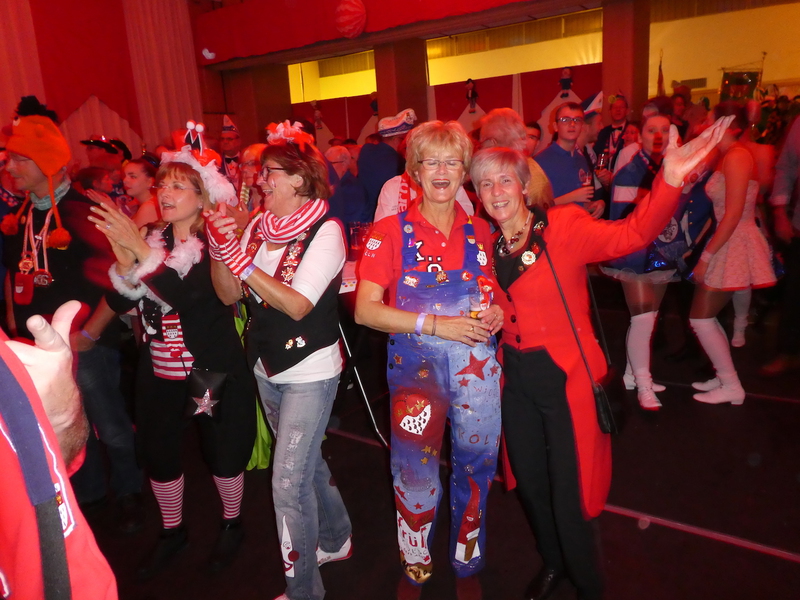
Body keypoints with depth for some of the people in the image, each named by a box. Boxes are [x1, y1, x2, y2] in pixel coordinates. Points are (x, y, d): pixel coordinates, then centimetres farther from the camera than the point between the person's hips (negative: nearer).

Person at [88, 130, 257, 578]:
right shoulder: (150, 239, 4)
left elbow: (186, 293, -28)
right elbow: (119, 303, -2)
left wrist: (140, 249, -32)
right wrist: (124, 258, -19)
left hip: (213, 371, -5)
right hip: (159, 372, 5)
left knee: (223, 453, 9)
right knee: (158, 453, 14)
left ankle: (232, 524, 35)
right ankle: (173, 532, 38)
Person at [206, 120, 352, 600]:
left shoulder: (325, 231, -15)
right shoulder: (258, 227, 3)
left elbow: (298, 305, -22)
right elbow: (230, 295, 1)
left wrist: (241, 260, -25)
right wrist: (220, 249, -15)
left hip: (310, 372, -7)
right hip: (267, 369, 7)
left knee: (288, 483, -4)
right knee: (307, 463, 22)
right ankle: (336, 540, 46)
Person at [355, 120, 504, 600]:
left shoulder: (480, 231, 6)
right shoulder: (391, 231, -4)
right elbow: (365, 309, -11)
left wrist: (497, 312, -4)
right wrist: (434, 324, -19)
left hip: (477, 367, 3)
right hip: (415, 368, -2)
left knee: (476, 469, 14)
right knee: (415, 474, 9)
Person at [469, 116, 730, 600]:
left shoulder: (565, 227, -13)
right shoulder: (487, 244, 1)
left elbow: (632, 234, -26)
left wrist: (670, 179, -40)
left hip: (566, 378, -5)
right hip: (516, 377, 5)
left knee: (569, 497, 5)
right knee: (531, 484, 21)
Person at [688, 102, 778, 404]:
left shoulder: (736, 156, -16)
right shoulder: (726, 157, 14)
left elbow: (733, 215, -21)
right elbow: (722, 211, 9)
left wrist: (706, 256, -18)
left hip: (735, 245, -9)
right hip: (728, 245, 9)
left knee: (700, 318, -4)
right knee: (706, 316, 14)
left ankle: (731, 386, 9)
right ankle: (725, 377, 26)